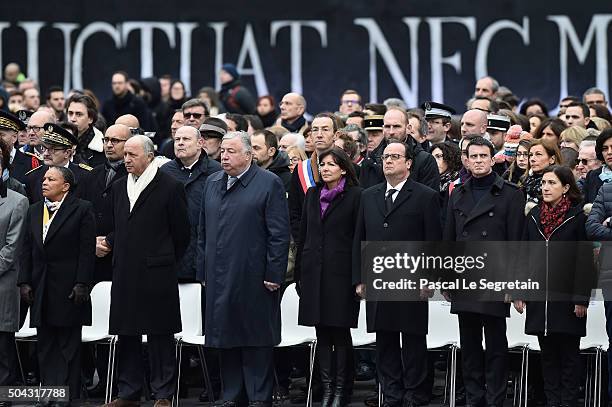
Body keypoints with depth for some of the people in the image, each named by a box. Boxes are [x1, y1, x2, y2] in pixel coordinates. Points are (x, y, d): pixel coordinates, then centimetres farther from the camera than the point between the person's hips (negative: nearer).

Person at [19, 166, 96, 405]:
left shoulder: (81, 210, -3)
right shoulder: (34, 211, 14)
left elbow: (87, 250, -7)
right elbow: (27, 249, 14)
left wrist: (81, 284, -13)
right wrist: (24, 282, 5)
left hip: (68, 289, -6)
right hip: (41, 289, 6)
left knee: (68, 345, -1)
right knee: (45, 345, 6)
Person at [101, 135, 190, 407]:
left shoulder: (170, 187, -5)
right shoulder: (119, 187, 14)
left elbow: (181, 232, -1)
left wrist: (165, 262, 3)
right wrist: (108, 242, 3)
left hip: (157, 273, -6)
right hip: (124, 271, 6)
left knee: (160, 336, -1)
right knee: (126, 334, 9)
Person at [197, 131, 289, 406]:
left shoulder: (268, 184, -5)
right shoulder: (212, 183, 14)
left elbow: (279, 234, -8)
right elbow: (203, 231, 19)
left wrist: (273, 274, -12)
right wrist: (203, 270, 13)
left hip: (253, 278, -6)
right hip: (219, 278, 6)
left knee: (257, 339, -1)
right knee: (225, 338, 9)